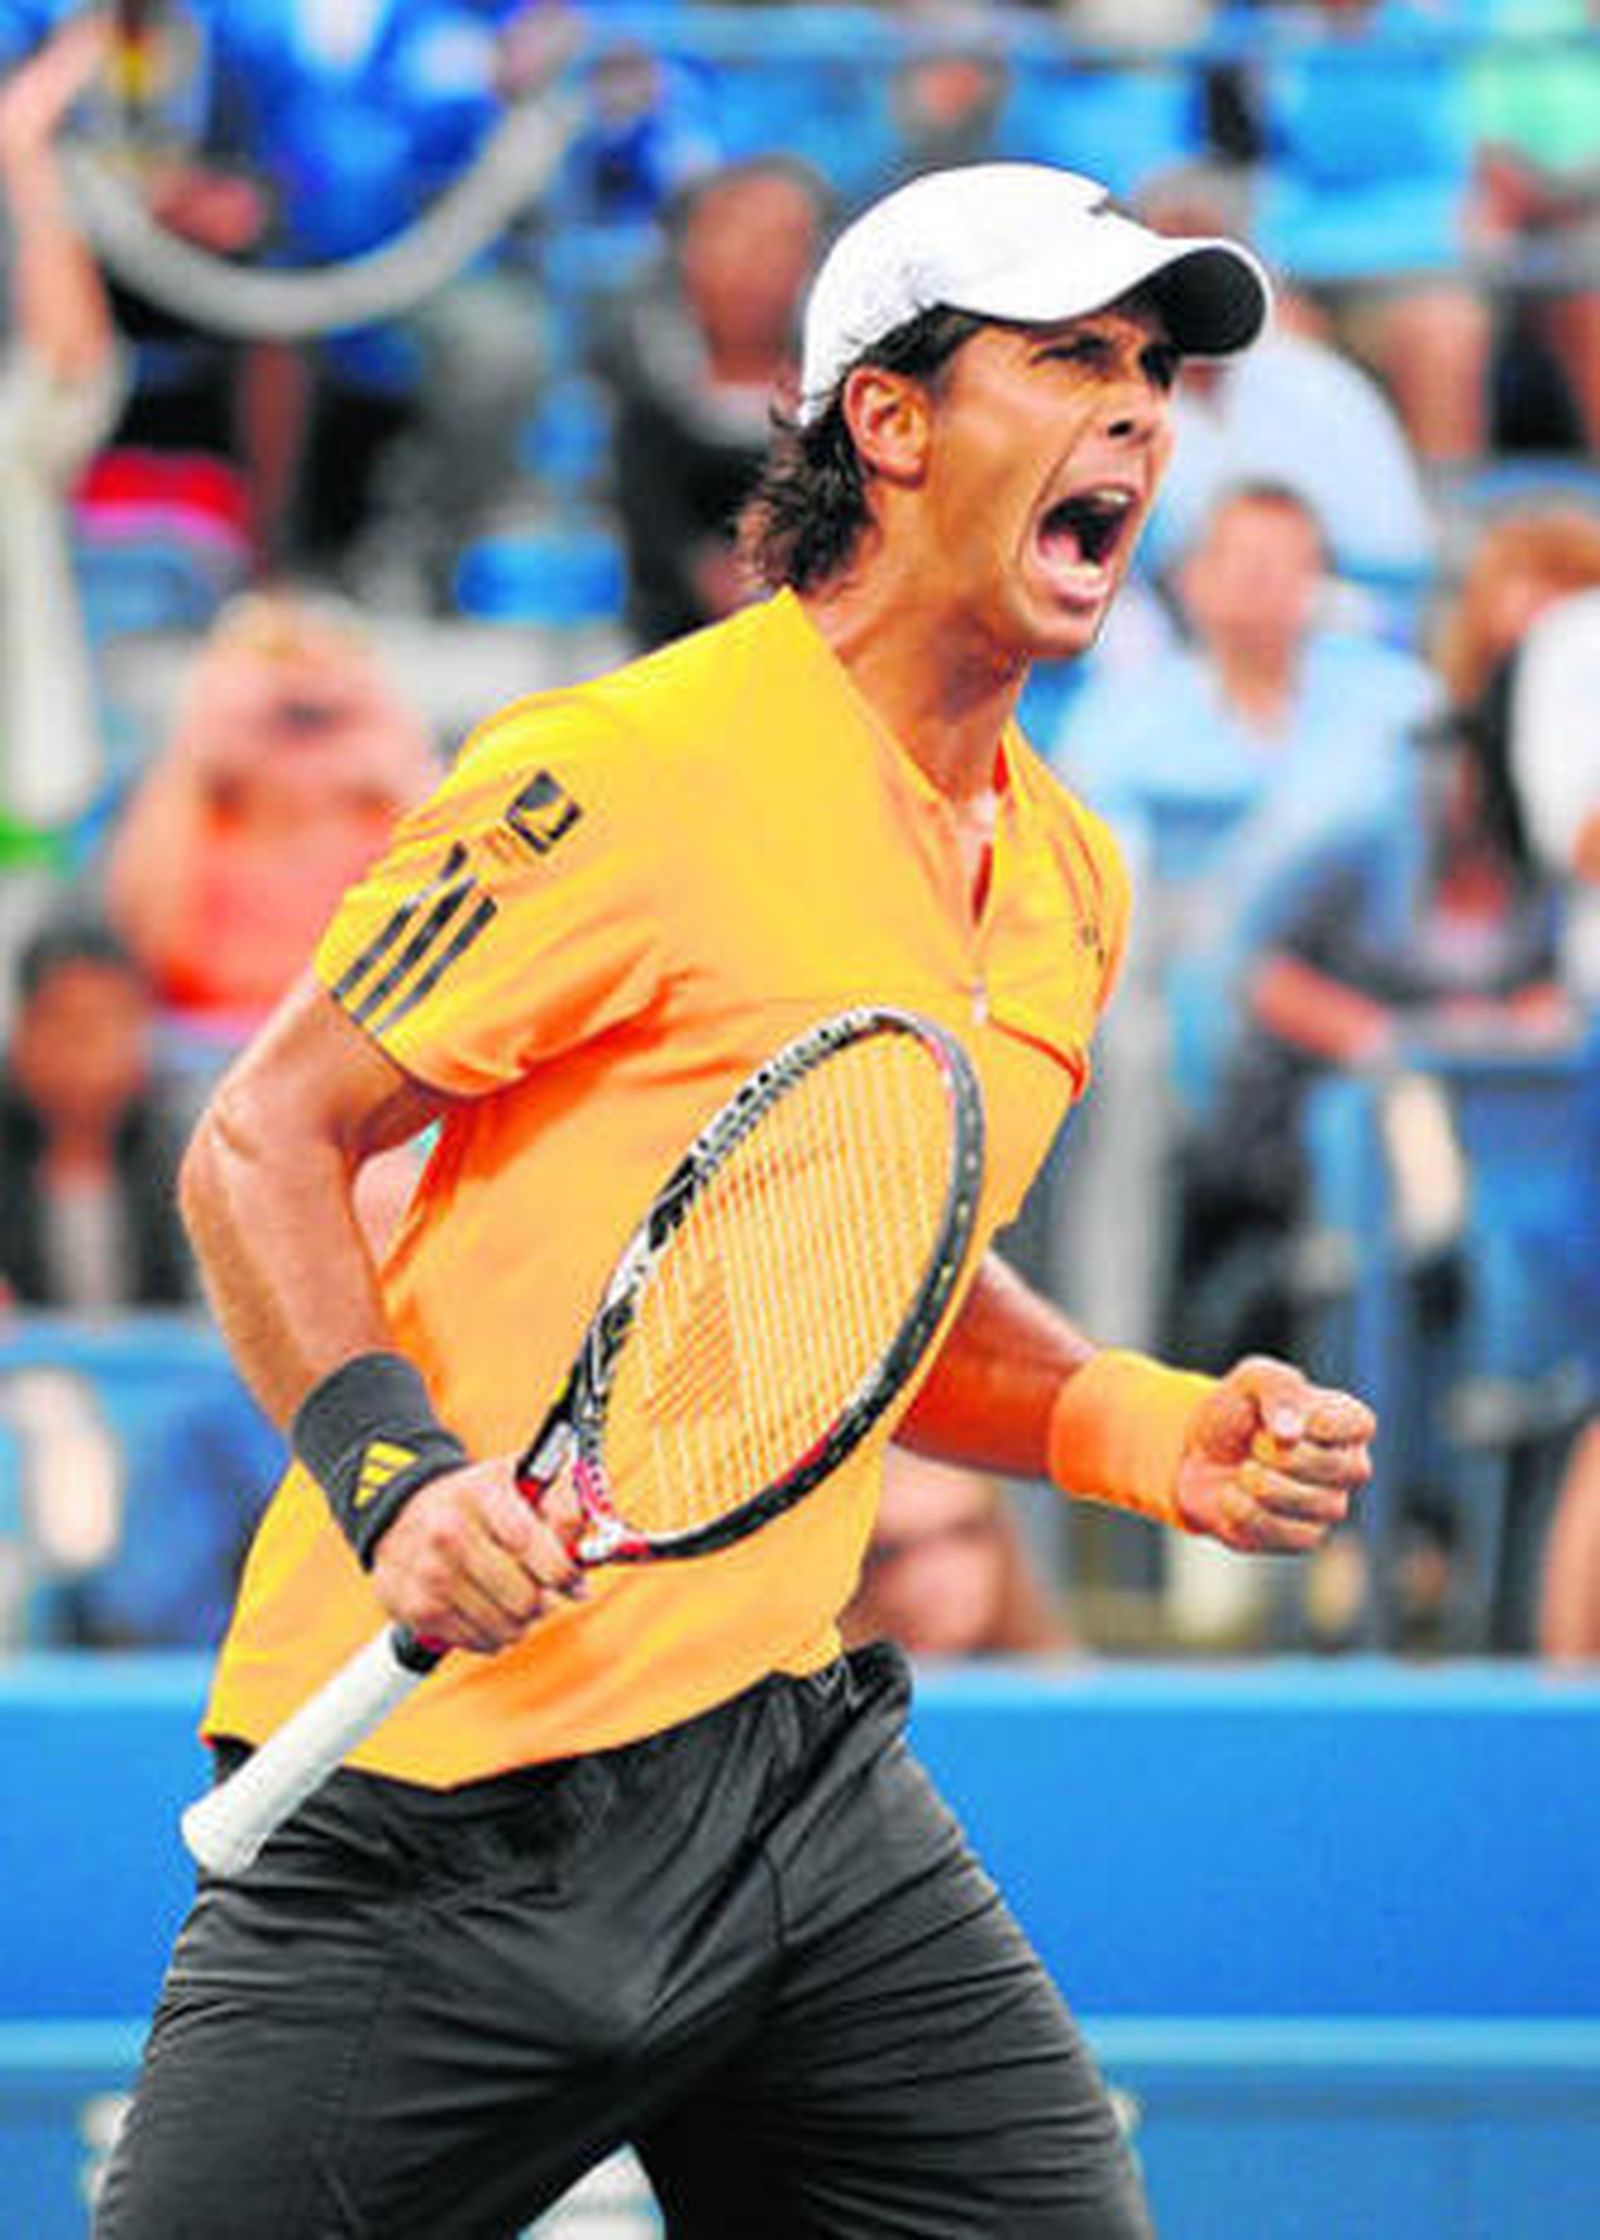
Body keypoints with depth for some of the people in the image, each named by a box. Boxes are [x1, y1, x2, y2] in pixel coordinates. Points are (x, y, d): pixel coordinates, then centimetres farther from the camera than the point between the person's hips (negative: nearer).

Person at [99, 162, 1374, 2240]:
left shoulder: (1065, 878, 13)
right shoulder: (629, 777, -12)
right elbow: (259, 1144, -7)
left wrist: (1159, 1433, 9)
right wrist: (396, 1471, -23)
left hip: (793, 1753, 7)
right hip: (452, 1790, -7)